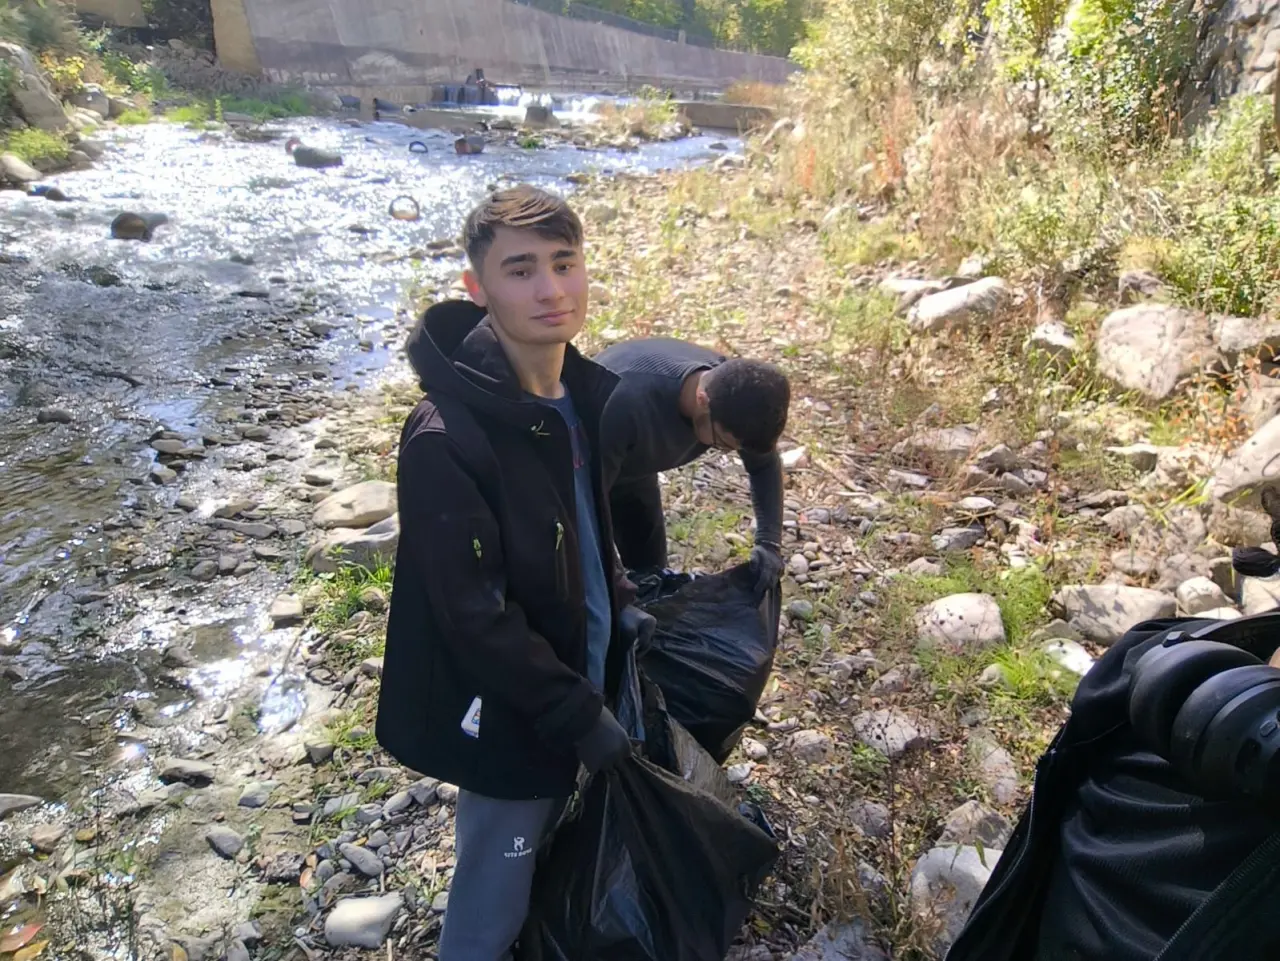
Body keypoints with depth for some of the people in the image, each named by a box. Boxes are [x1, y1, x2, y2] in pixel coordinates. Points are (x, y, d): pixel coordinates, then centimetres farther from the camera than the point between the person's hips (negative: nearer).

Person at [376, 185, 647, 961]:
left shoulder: (588, 392, -3)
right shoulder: (446, 439, -27)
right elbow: (475, 615, -24)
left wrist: (618, 603, 4)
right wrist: (579, 715, -19)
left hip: (577, 674, 7)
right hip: (506, 711, -7)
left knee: (542, 859, 28)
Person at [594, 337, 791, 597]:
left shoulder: (731, 388, -26)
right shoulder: (625, 403, -47)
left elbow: (765, 464, -9)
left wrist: (769, 541, -21)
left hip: (633, 469, 6)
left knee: (650, 573, 14)